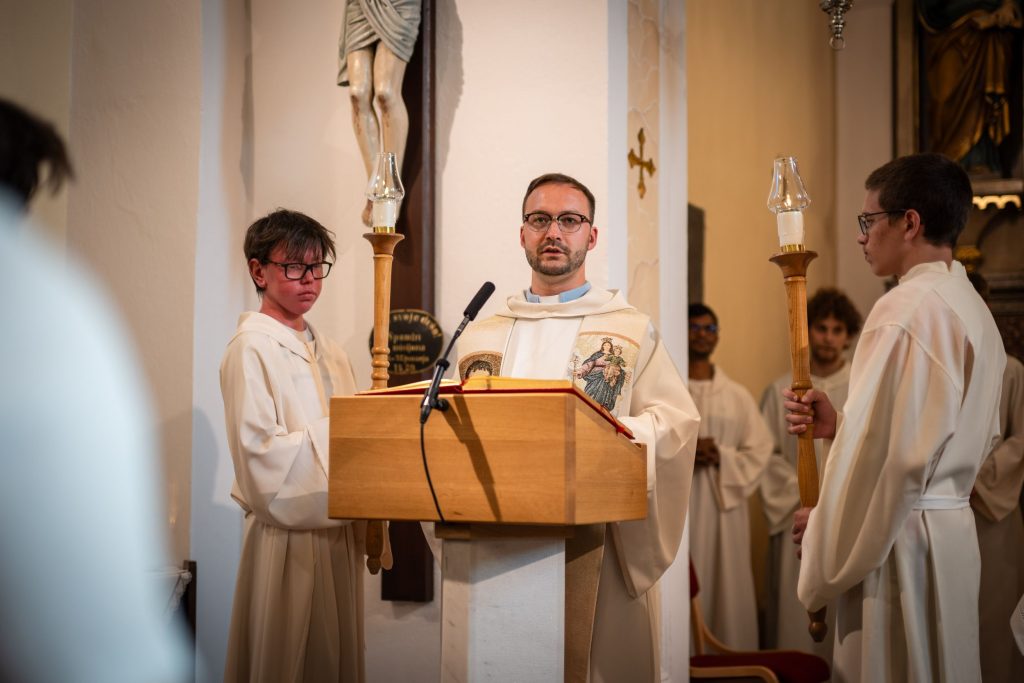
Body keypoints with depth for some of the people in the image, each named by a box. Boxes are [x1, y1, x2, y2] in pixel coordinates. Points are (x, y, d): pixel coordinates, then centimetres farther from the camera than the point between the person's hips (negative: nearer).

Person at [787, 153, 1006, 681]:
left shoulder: (905, 310, -17)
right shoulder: (973, 310, 12)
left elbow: (885, 451, -20)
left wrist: (826, 535, -8)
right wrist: (840, 425, 9)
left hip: (899, 537, -9)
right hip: (953, 528, 9)